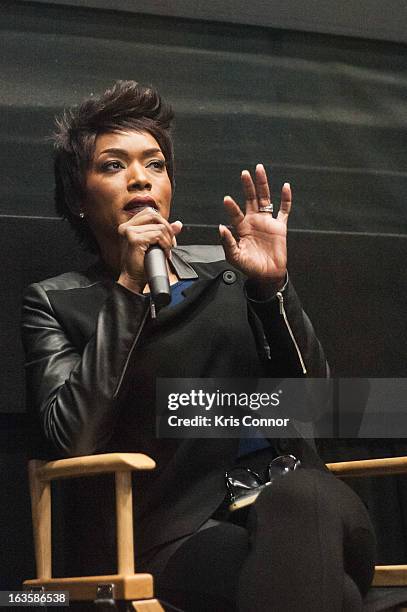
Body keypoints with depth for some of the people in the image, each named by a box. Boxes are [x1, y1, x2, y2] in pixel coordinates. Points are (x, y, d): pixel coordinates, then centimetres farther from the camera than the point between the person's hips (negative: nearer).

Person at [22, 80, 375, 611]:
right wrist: (130, 288, -7)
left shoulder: (225, 271, 19)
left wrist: (272, 286, -5)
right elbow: (72, 438, -6)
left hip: (283, 491, 4)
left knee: (305, 497, -35)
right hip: (171, 530, -4)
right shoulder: (55, 302, 12)